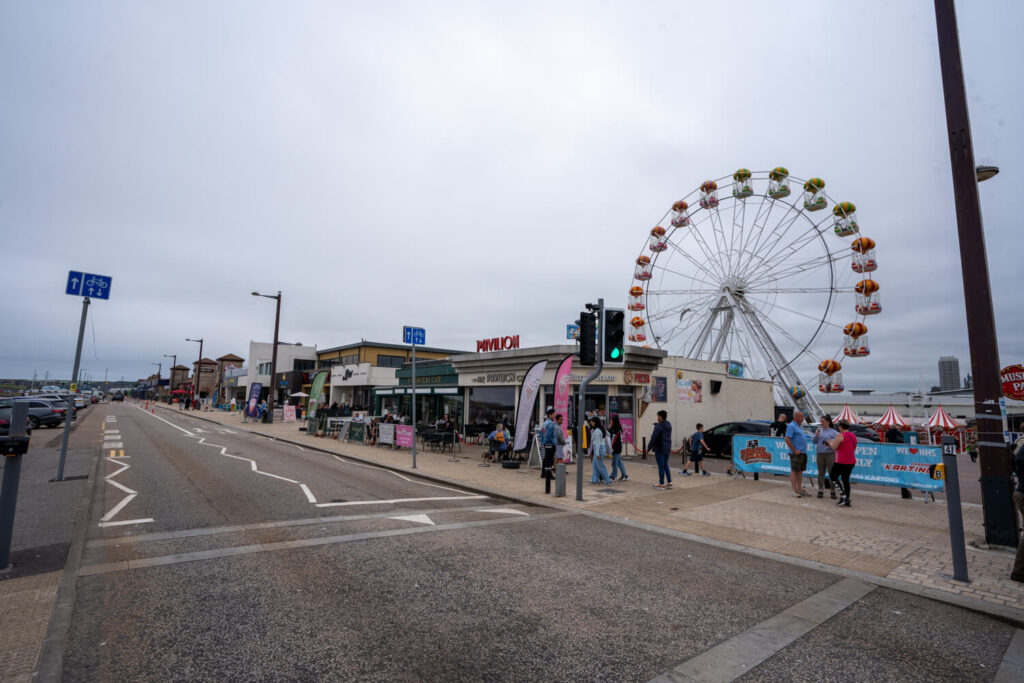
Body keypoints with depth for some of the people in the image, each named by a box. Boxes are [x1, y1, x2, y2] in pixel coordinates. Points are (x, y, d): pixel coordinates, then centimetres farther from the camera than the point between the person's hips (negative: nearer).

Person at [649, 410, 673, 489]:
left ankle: (661, 484, 8)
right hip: (667, 448, 8)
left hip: (659, 449, -8)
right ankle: (669, 482, 18)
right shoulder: (669, 425, 5)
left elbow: (653, 438, -18)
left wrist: (649, 447, -8)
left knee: (661, 466, 0)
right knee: (665, 465, 18)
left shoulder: (658, 426, -19)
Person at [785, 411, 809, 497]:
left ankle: (799, 489, 20)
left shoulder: (800, 426, 18)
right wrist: (795, 450, -18)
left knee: (800, 471, 13)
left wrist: (803, 449, 16)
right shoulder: (791, 426, -12)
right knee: (794, 471, -5)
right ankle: (794, 491, -3)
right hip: (796, 453, -9)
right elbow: (787, 439, -19)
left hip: (803, 452, 9)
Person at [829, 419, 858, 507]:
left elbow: (834, 447, -16)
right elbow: (853, 448, 19)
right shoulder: (853, 435, 9)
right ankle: (847, 500, 12)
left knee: (833, 477, 6)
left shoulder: (840, 435, -15)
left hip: (841, 462, -7)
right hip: (851, 461, 7)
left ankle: (843, 496, -4)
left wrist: (830, 443, 3)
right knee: (846, 479, 13)